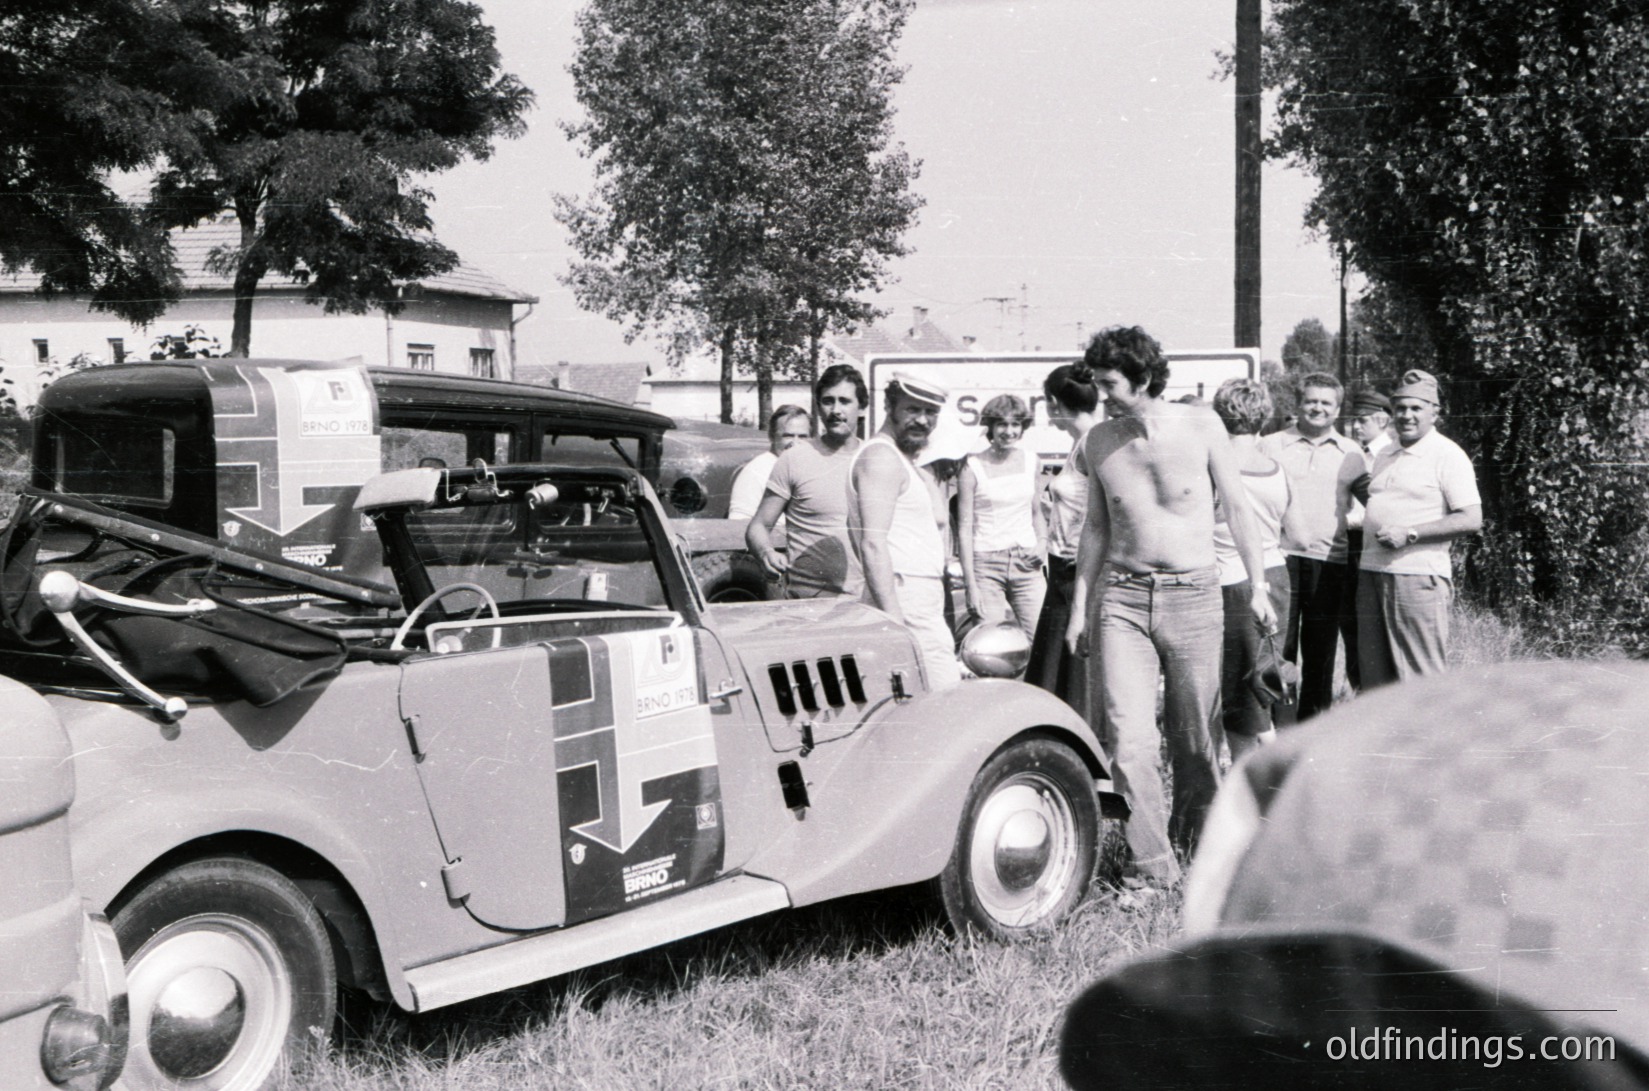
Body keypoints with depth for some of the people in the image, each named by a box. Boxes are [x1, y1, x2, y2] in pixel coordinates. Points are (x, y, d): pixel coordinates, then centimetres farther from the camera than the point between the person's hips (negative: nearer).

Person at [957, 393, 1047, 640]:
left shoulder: (1031, 462, 10)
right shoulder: (973, 467, -2)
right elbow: (964, 529, -3)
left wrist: (1042, 542, 3)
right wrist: (970, 584, -8)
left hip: (1025, 563, 3)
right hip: (986, 564, -3)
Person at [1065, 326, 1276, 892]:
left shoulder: (1201, 426, -4)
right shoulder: (1099, 441, 4)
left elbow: (1237, 508, 4)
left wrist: (1258, 585, 2)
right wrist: (1080, 604, 12)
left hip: (1193, 595, -1)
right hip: (1121, 596, 1)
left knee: (1192, 734, 7)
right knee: (1127, 735, -10)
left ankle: (1194, 837, 30)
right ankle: (1151, 862, -3)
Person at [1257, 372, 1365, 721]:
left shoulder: (1351, 454, 13)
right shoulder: (1270, 446, 9)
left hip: (1330, 563, 2)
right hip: (1281, 558, -1)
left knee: (1320, 655, 7)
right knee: (1277, 652, -4)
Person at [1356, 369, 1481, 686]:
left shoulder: (1447, 455, -5)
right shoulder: (1385, 456, 19)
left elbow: (1471, 519, -13)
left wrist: (1409, 534, -17)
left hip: (1417, 577, -7)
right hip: (1372, 573, 8)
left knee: (1421, 678, -6)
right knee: (1375, 674, 10)